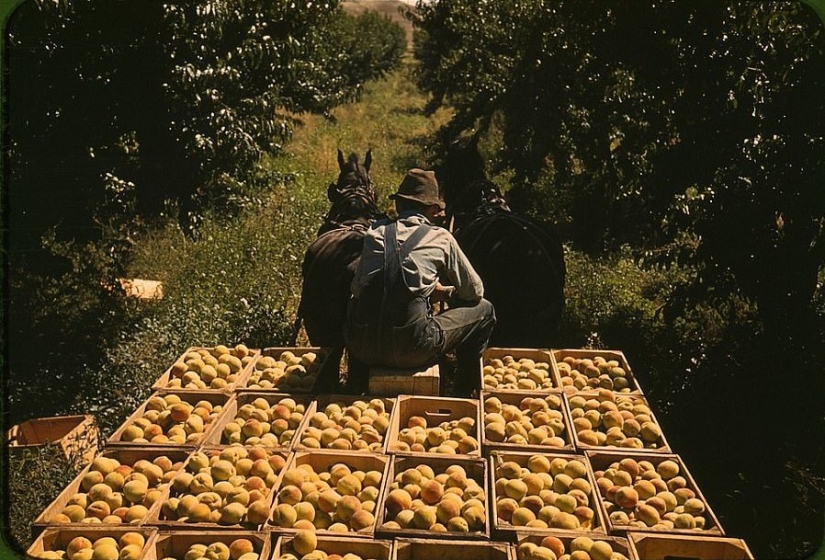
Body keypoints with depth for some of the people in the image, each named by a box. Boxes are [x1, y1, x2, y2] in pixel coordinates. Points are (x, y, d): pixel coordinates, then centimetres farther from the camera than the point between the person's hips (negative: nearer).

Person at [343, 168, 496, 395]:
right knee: (484, 310, 16)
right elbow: (474, 292, 15)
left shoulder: (375, 232, 12)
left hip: (362, 349, 4)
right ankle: (465, 391, 28)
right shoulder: (441, 238, 6)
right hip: (411, 351, -4)